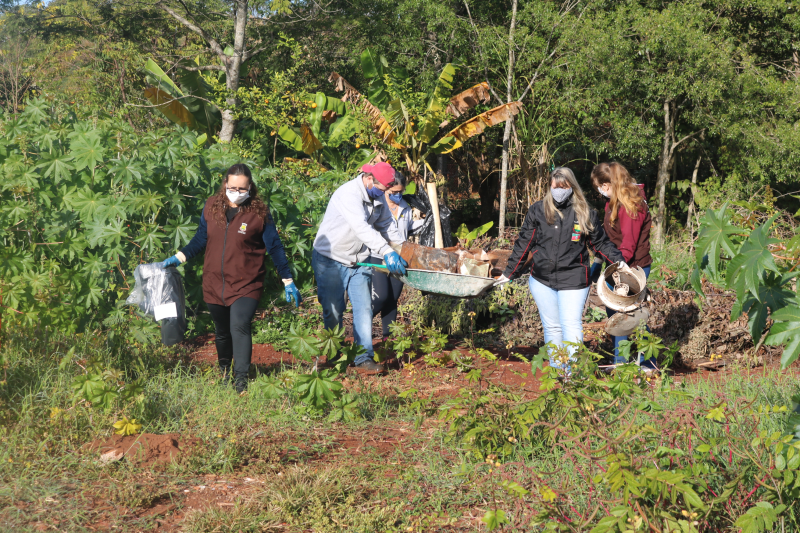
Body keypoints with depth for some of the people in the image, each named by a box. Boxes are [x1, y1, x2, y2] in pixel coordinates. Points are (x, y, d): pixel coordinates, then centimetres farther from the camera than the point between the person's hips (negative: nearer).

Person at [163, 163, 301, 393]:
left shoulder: (259, 212, -6)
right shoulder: (211, 207, 2)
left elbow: (275, 247, -1)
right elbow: (201, 239, 15)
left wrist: (288, 282, -1)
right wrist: (178, 258, 5)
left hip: (246, 284, -4)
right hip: (214, 284, 4)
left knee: (239, 327, -20)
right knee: (222, 332, 16)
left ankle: (241, 379, -16)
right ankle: (223, 373, 36)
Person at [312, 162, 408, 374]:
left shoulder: (378, 197, 2)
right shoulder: (348, 194, -25)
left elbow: (387, 225, 14)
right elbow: (362, 228, -37)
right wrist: (387, 252, -44)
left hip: (359, 260, 7)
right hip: (330, 259, -6)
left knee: (364, 308, -3)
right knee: (333, 310, 0)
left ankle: (364, 358, -1)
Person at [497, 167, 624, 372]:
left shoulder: (585, 214, 2)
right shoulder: (537, 210, 4)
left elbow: (601, 243, 11)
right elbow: (523, 244, 10)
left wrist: (619, 261, -2)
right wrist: (509, 273, 12)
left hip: (573, 280, -2)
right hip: (541, 280, 2)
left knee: (571, 326, -10)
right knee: (552, 327, 10)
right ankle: (556, 369, 19)